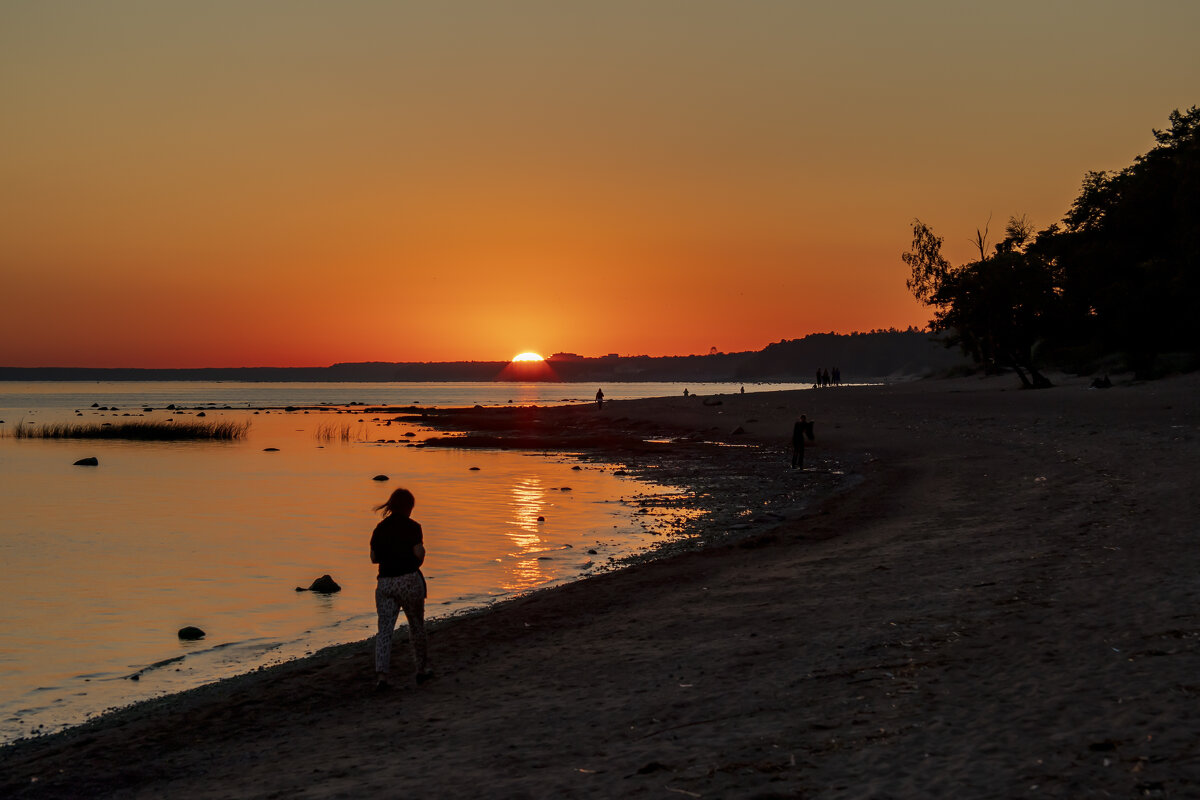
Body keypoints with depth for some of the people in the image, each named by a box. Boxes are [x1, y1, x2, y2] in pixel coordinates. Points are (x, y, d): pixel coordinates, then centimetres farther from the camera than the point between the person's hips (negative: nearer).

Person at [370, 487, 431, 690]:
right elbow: (419, 554, -14)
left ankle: (381, 673, -15)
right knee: (417, 626, 14)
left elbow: (374, 557, 10)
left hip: (385, 582, 3)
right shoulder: (412, 527, -7)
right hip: (409, 580, -3)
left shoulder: (380, 528, 7)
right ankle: (422, 669, 27)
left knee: (384, 630, 0)